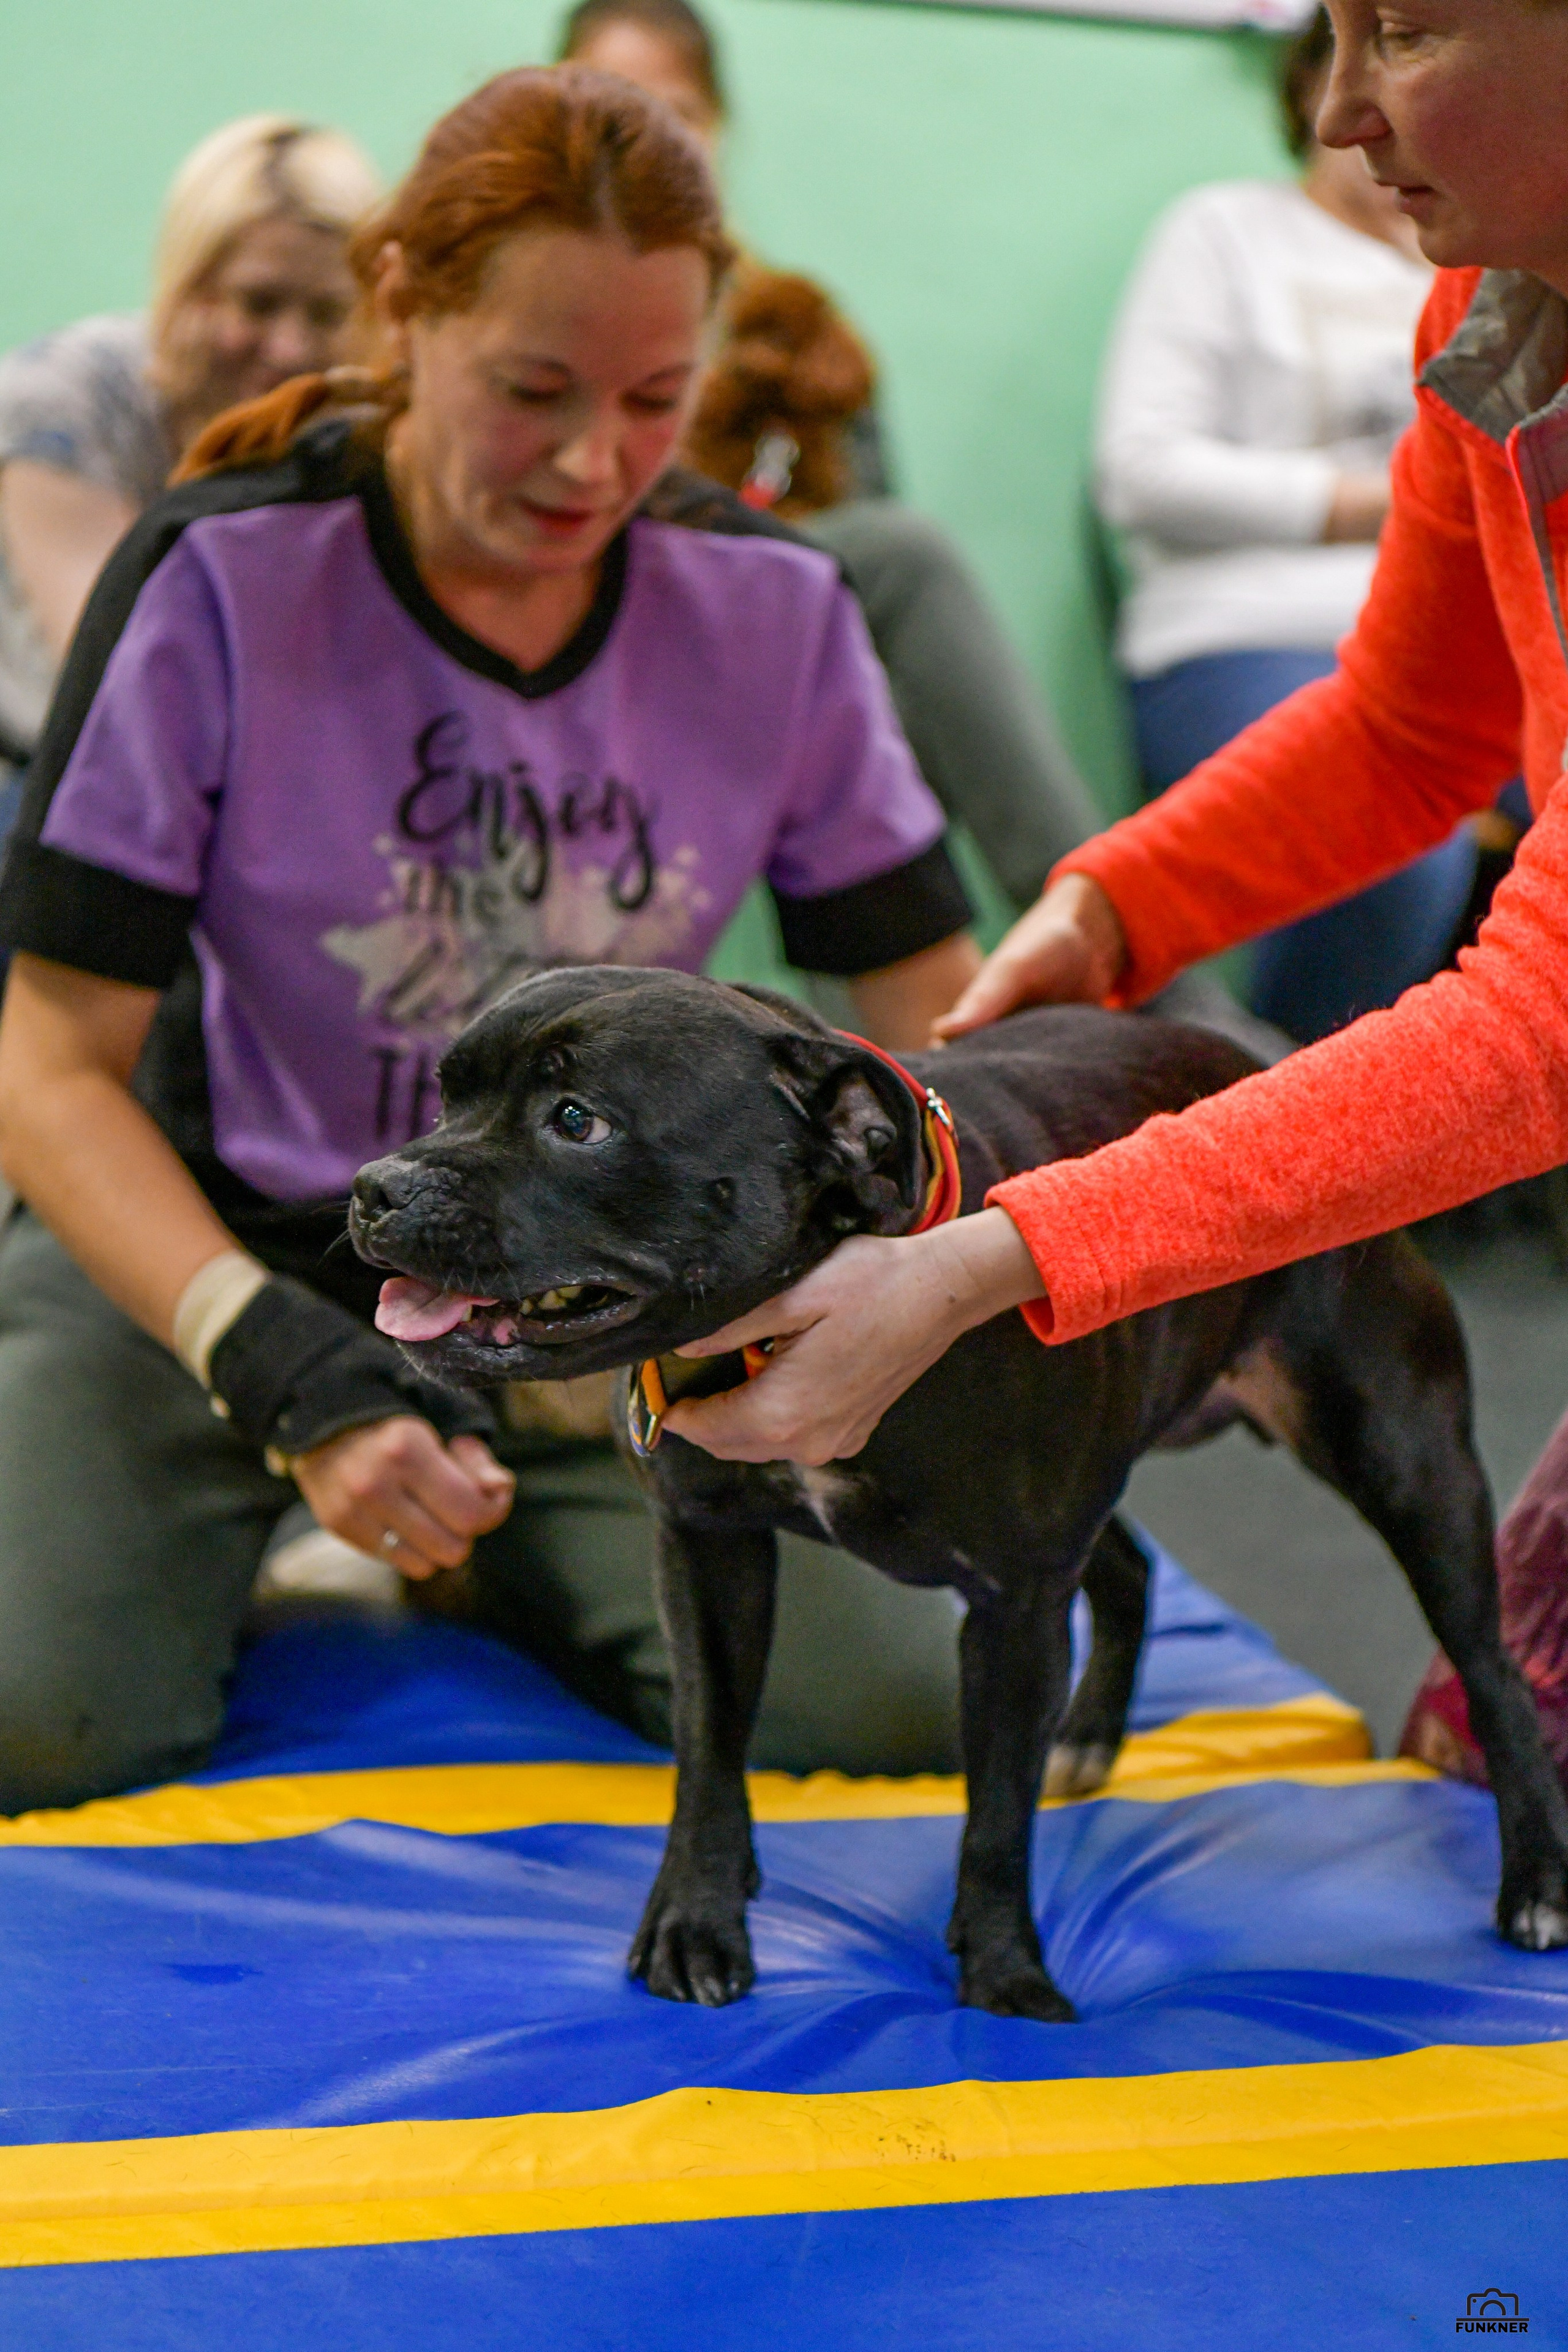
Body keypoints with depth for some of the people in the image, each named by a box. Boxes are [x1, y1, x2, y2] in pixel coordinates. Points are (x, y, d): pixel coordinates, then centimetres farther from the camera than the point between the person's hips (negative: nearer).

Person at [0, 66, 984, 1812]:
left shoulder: (768, 609, -7)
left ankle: (491, 1538, 12)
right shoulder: (220, 583, -16)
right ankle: (232, 1532, 10)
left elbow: (935, 1031, -1)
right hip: (198, 1249, -2)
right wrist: (286, 1377, -30)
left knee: (880, 1707, -16)